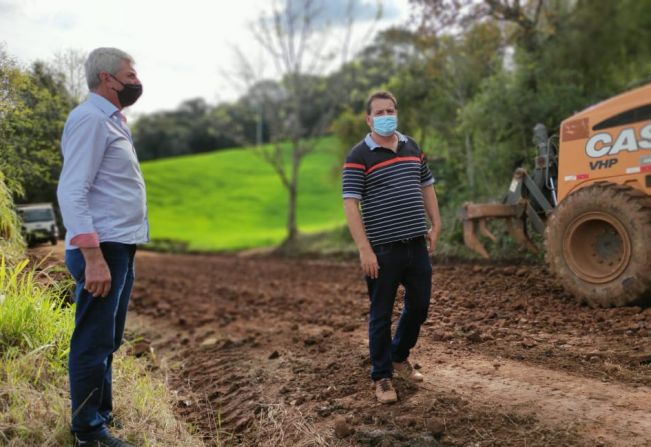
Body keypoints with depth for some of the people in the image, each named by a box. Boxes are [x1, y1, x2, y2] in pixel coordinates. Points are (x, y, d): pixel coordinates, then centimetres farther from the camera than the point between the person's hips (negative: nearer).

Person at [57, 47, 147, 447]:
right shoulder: (90, 118, -12)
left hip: (120, 248, 10)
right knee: (93, 343, 0)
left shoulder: (111, 119, 18)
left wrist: (116, 252, 17)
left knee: (108, 341, 19)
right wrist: (93, 257, -25)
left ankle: (102, 414, 32)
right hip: (103, 250, -10)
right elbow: (72, 192, -19)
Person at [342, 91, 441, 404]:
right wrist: (364, 249, -19)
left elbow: (427, 187, 20)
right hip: (383, 250, -6)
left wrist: (435, 226, 12)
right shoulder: (359, 156, -8)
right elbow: (351, 204, -13)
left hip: (417, 245, 6)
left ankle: (399, 357, 39)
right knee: (381, 315, 4)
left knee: (419, 306, 16)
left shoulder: (412, 148, 11)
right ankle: (382, 377, 18)